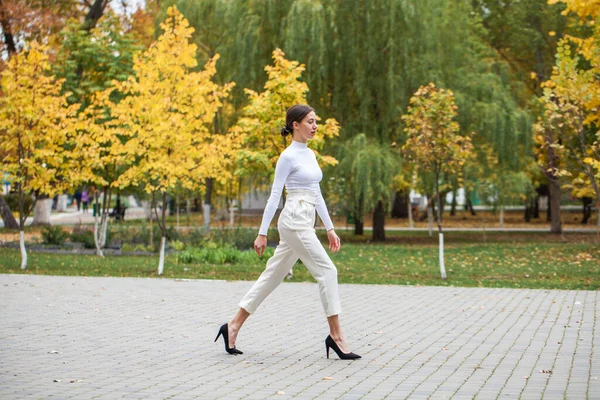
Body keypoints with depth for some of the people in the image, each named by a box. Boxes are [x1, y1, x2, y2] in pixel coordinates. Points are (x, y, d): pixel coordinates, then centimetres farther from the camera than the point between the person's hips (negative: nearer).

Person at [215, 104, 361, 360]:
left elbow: (317, 195, 20)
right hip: (294, 221, -9)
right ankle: (335, 336, -5)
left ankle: (233, 326, 15)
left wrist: (329, 228, 18)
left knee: (273, 276, 10)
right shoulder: (288, 156, -9)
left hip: (305, 223, 9)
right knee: (327, 271, -10)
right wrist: (262, 233, -9)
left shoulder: (310, 154, 17)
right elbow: (274, 196, -10)